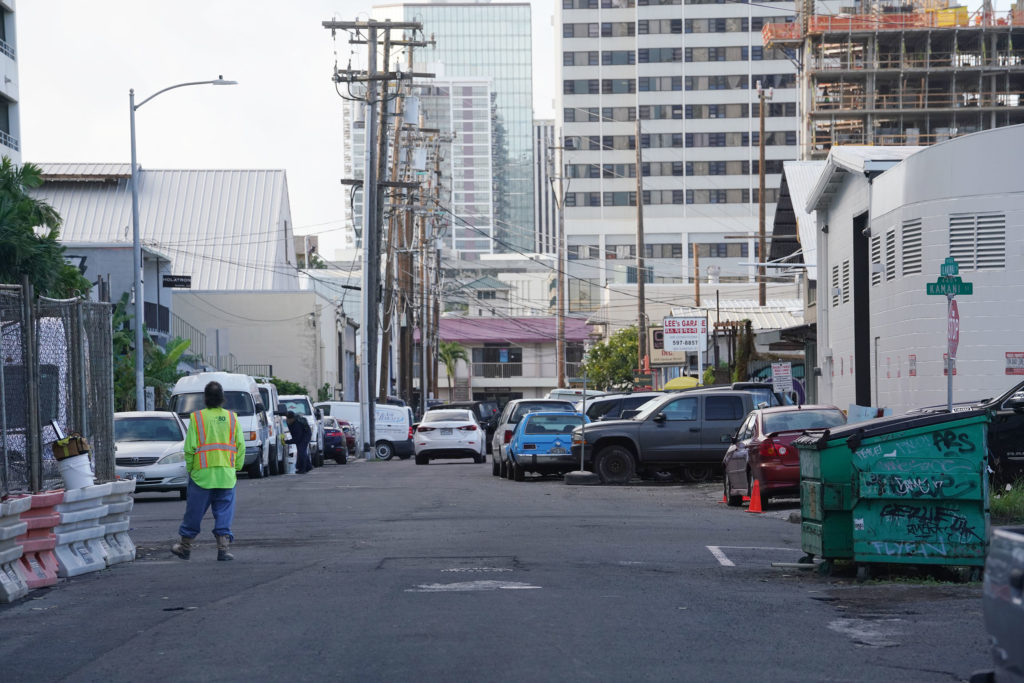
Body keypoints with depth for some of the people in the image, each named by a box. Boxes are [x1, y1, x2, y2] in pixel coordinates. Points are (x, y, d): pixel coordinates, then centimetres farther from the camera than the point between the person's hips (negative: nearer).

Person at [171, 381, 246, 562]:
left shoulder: (197, 418, -5)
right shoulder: (232, 418, 3)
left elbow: (189, 447, -6)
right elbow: (241, 446, 4)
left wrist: (189, 467, 6)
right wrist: (236, 466, 13)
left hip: (202, 473, -2)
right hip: (227, 474, 2)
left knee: (194, 512, 9)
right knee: (224, 512, 5)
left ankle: (185, 546, 21)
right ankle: (224, 547, -4)